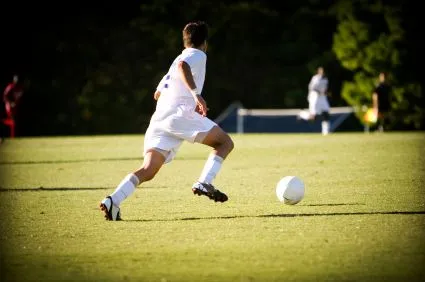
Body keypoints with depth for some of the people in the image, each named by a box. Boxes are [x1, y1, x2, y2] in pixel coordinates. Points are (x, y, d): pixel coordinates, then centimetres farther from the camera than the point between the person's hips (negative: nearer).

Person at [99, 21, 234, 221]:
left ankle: (113, 200, -24)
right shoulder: (198, 55, 9)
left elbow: (158, 94, 37)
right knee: (225, 142, 2)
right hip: (179, 114, -7)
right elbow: (182, 66, -15)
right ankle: (204, 183, -16)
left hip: (159, 119, 7)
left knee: (148, 170, -4)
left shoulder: (177, 60, 33)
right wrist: (196, 94, -24)